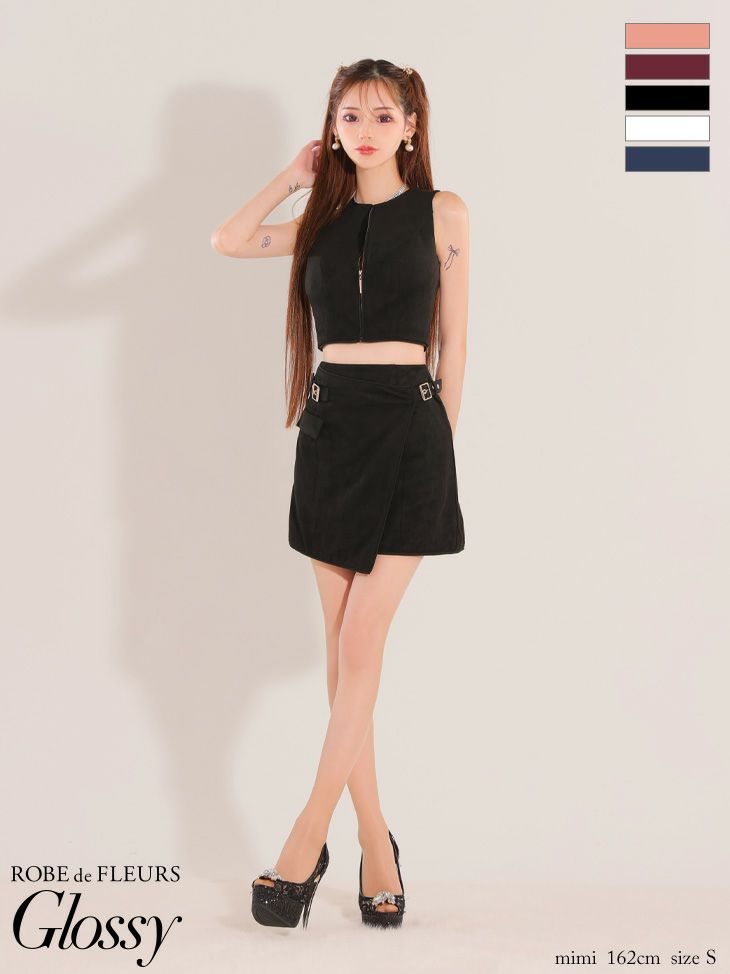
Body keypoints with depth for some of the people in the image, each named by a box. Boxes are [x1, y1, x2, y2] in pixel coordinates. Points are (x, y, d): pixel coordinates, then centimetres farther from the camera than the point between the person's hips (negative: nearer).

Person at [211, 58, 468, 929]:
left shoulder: (441, 213, 4)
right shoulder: (320, 221, 13)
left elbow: (452, 338, 5)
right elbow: (227, 242, -3)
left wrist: (440, 434, 2)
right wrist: (296, 174, 6)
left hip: (409, 424, -4)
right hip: (330, 425, 4)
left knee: (360, 645, -8)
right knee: (343, 649, 3)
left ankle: (308, 836, -4)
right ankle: (375, 842, 11)